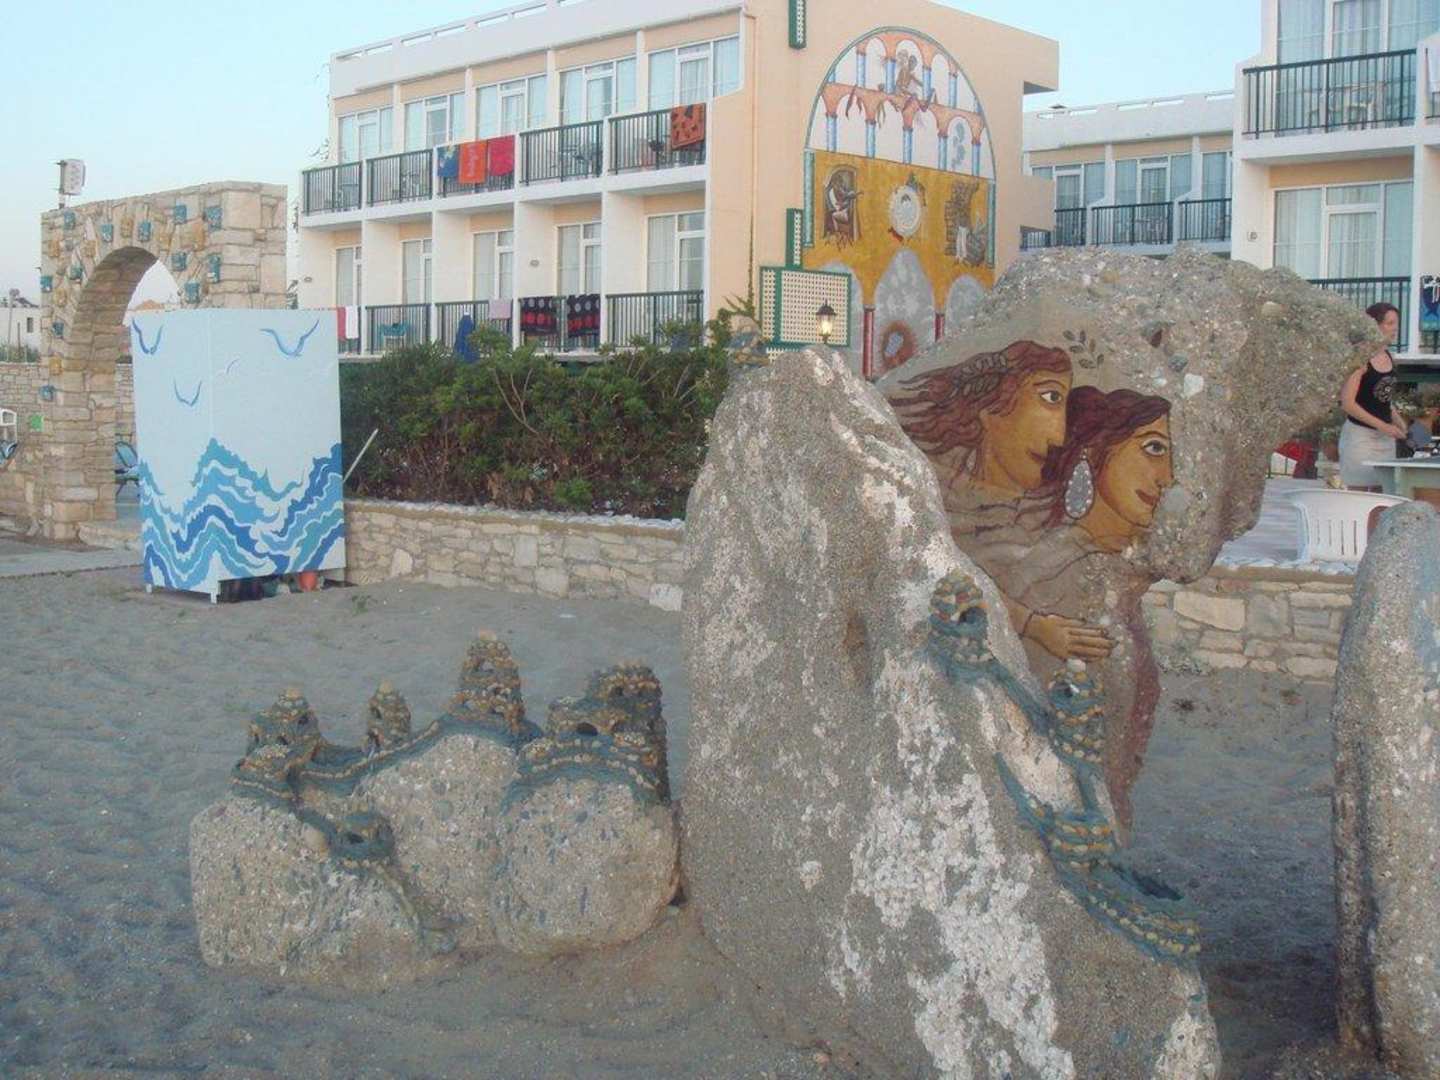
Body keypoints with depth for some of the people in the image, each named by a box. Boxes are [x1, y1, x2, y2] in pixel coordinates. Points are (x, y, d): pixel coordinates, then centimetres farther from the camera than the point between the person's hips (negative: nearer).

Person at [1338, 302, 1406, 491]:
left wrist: (1397, 422, 7)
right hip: (1360, 434, -7)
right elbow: (1347, 403, -17)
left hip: (1385, 437, 7)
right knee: (1358, 492, -6)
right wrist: (1382, 425, -17)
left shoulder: (1389, 358, 9)